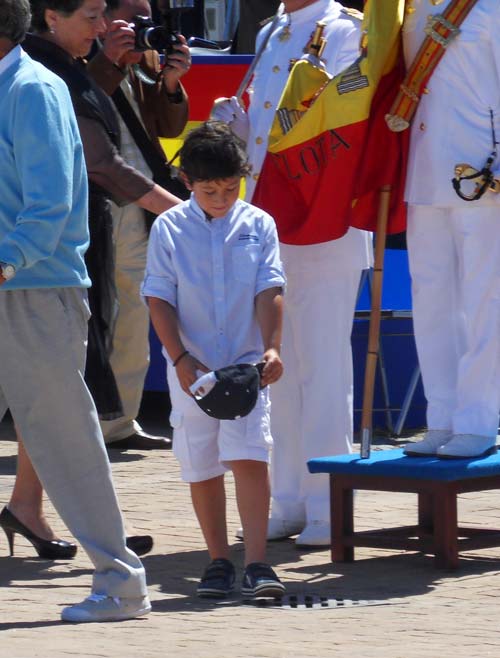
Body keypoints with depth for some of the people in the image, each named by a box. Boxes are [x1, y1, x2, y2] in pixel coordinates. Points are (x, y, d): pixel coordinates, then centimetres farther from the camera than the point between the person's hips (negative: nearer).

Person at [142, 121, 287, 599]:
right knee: (202, 468, 7)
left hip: (247, 365, -1)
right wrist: (181, 359, -11)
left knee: (249, 458, -13)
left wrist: (271, 347, -16)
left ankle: (256, 564, -13)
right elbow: (159, 298, -2)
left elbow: (269, 291, -2)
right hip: (192, 370, 1)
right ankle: (218, 562, 19)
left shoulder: (257, 224, 1)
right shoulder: (169, 228, -1)